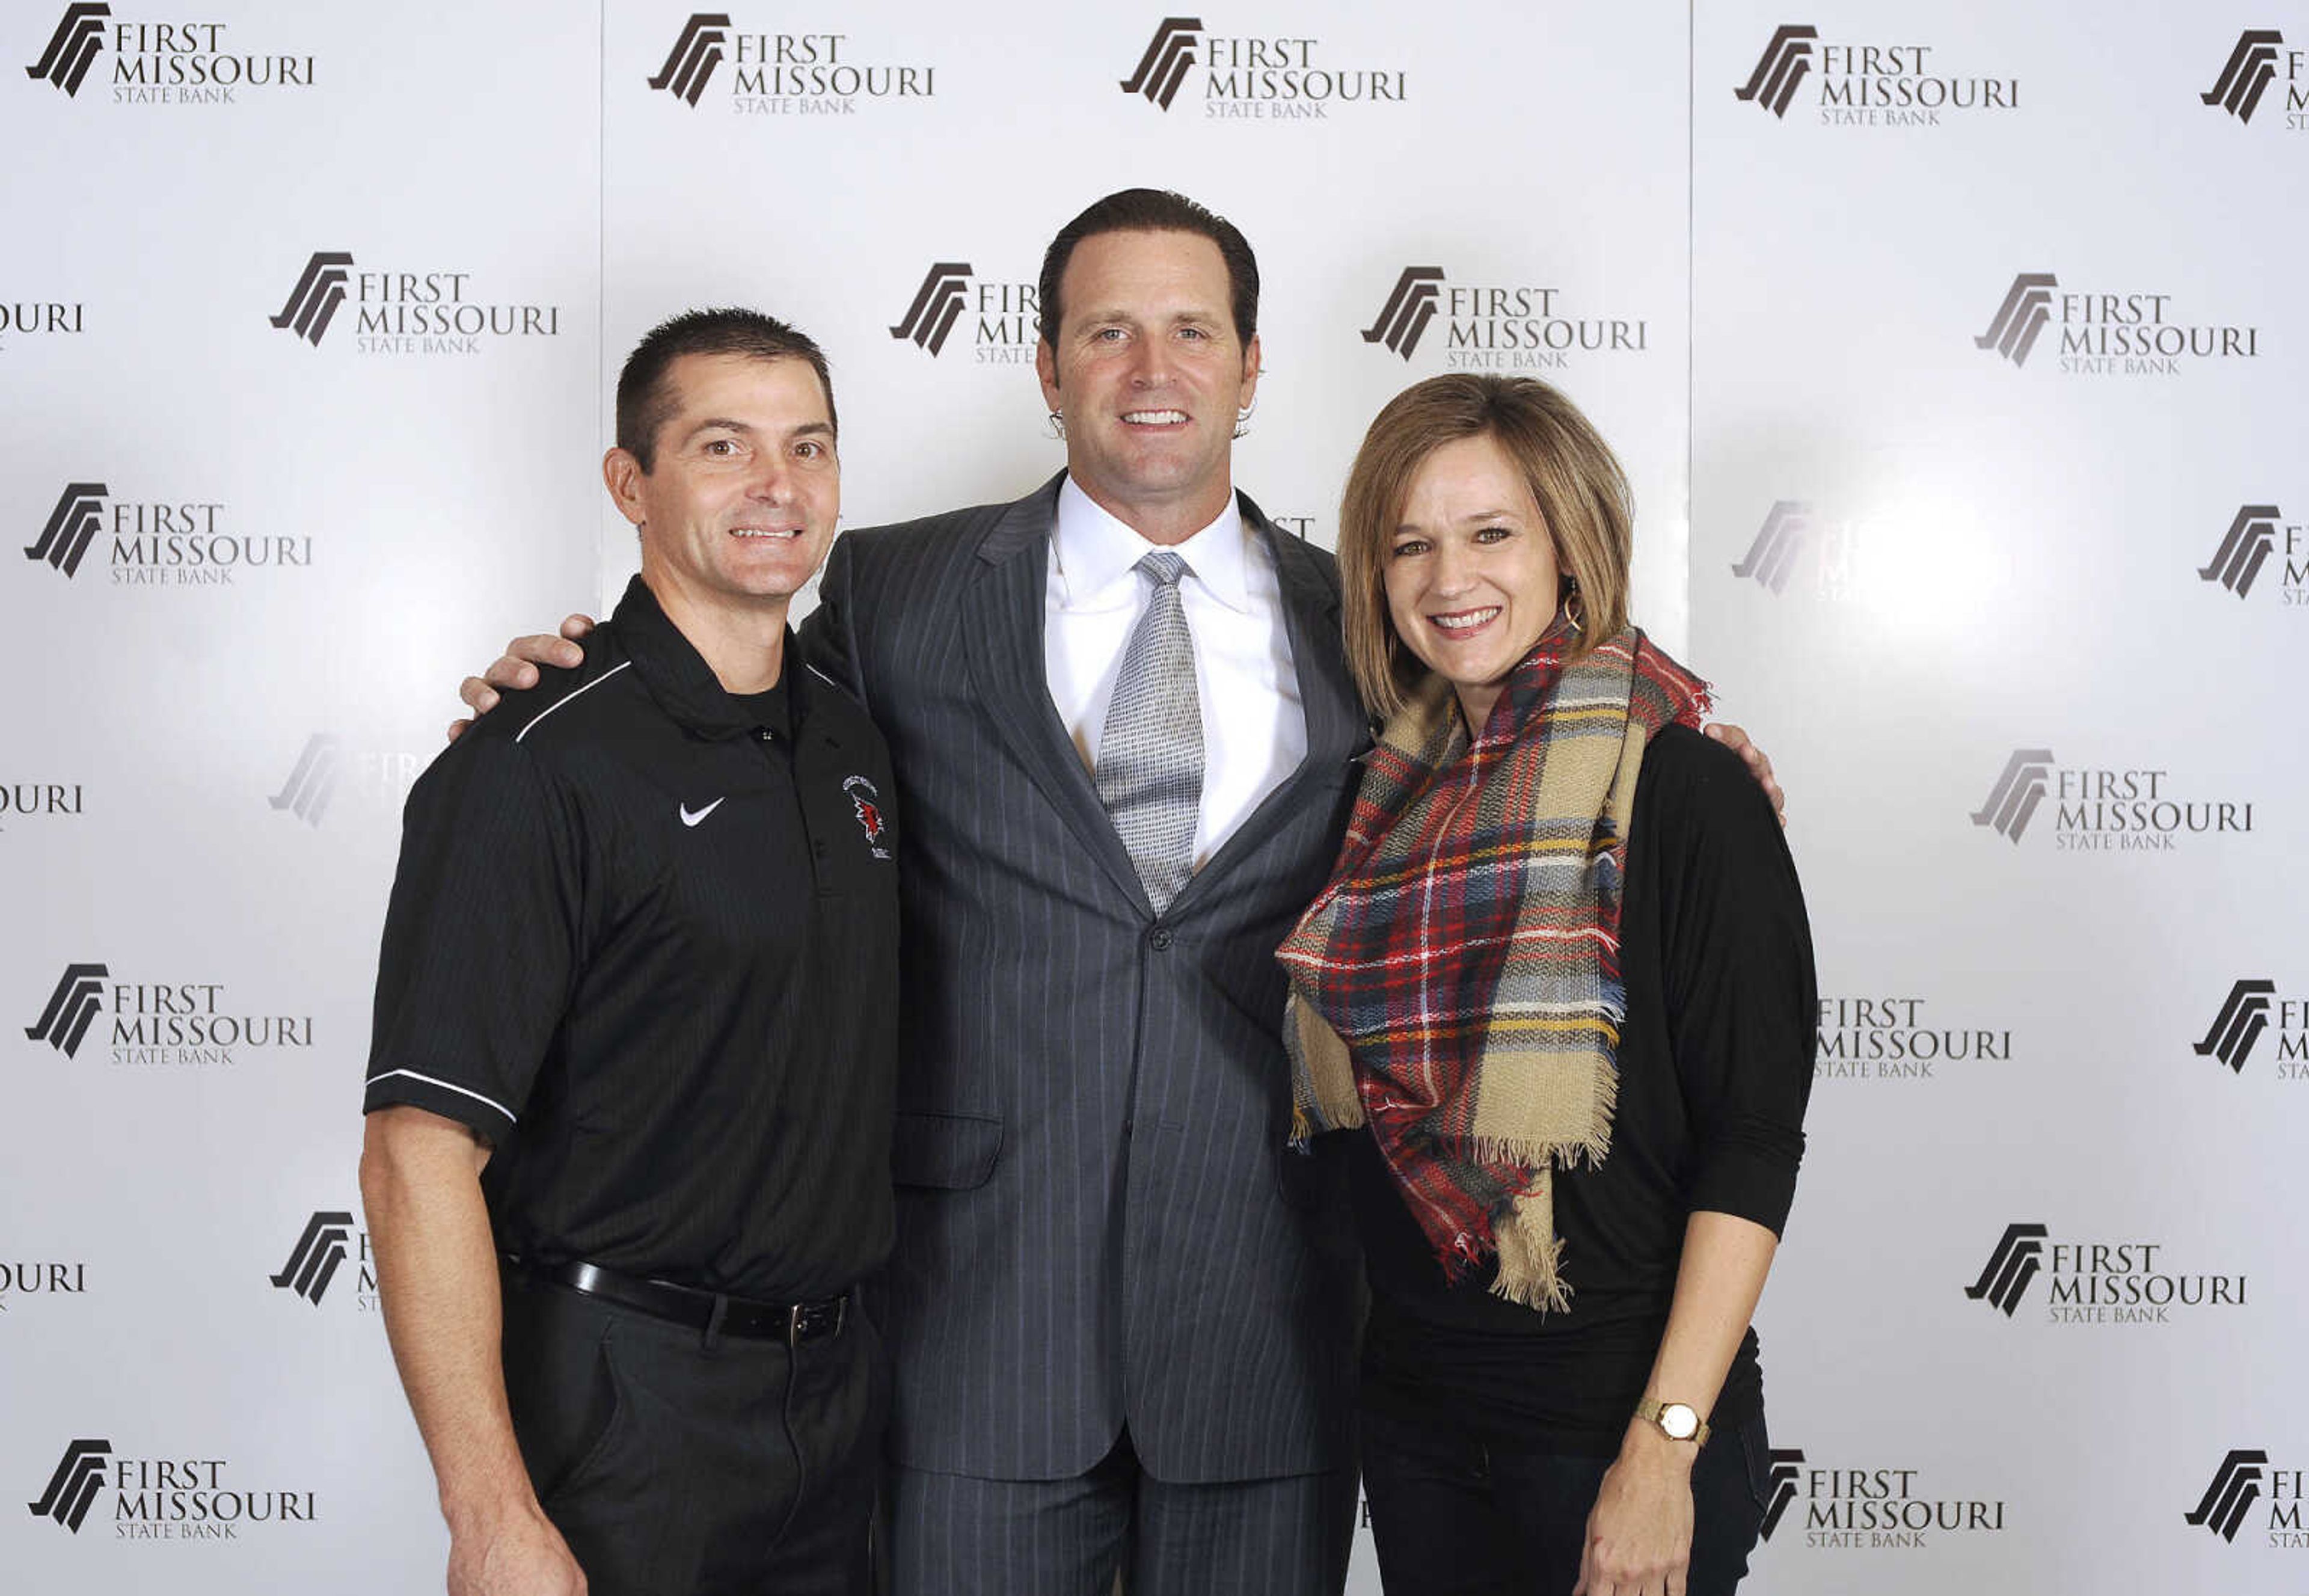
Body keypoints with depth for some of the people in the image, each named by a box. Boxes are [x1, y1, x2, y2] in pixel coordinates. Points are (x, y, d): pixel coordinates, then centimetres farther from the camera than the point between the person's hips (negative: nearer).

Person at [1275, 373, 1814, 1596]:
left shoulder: (1682, 789, -12)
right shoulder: (1392, 794, 5)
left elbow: (1753, 1140, -15)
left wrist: (1664, 1448, -18)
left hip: (1615, 1426, -5)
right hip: (1412, 1409, 5)